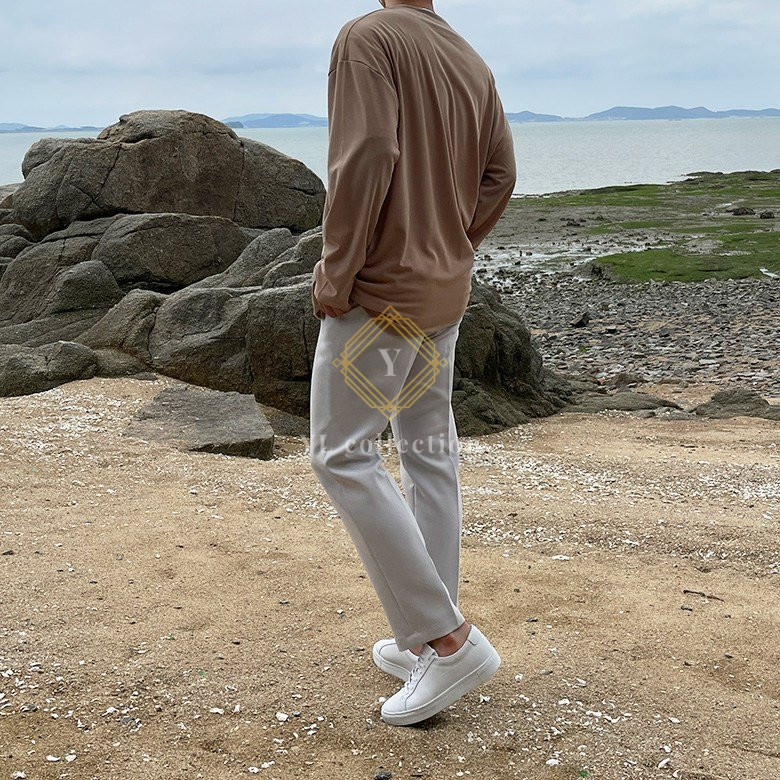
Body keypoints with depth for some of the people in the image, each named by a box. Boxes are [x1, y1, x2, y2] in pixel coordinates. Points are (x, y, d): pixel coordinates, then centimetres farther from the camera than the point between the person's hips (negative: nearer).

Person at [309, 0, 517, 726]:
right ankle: (427, 642, 19)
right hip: (446, 293, 8)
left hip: (379, 290, -8)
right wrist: (452, 251, 16)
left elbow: (367, 157, -22)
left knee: (341, 455, -4)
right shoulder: (472, 62, 13)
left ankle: (450, 639, -5)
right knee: (429, 453, 11)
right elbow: (499, 175, 12)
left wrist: (334, 277, -15)